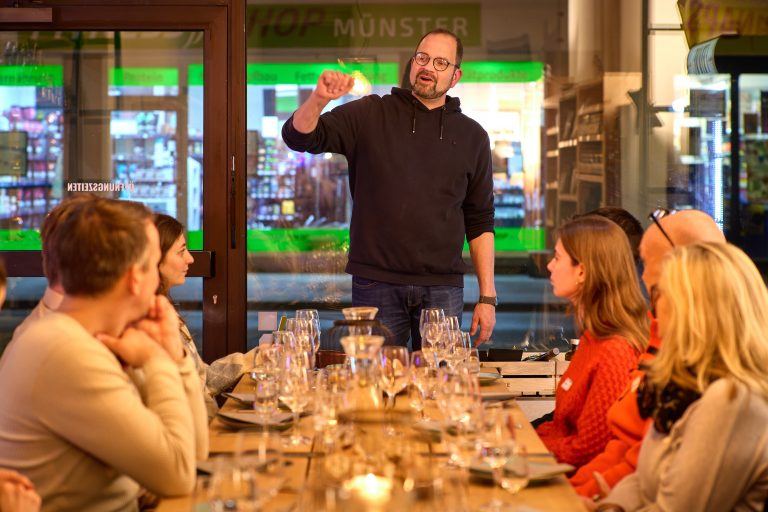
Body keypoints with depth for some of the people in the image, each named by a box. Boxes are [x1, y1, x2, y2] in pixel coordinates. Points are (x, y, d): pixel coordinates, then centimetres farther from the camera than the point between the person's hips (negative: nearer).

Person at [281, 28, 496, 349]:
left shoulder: (472, 136, 10)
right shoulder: (370, 115, 6)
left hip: (442, 287, 1)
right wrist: (319, 99, -24)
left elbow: (480, 222, 9)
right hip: (375, 285, -1)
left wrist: (487, 296, 3)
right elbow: (298, 137, -3)